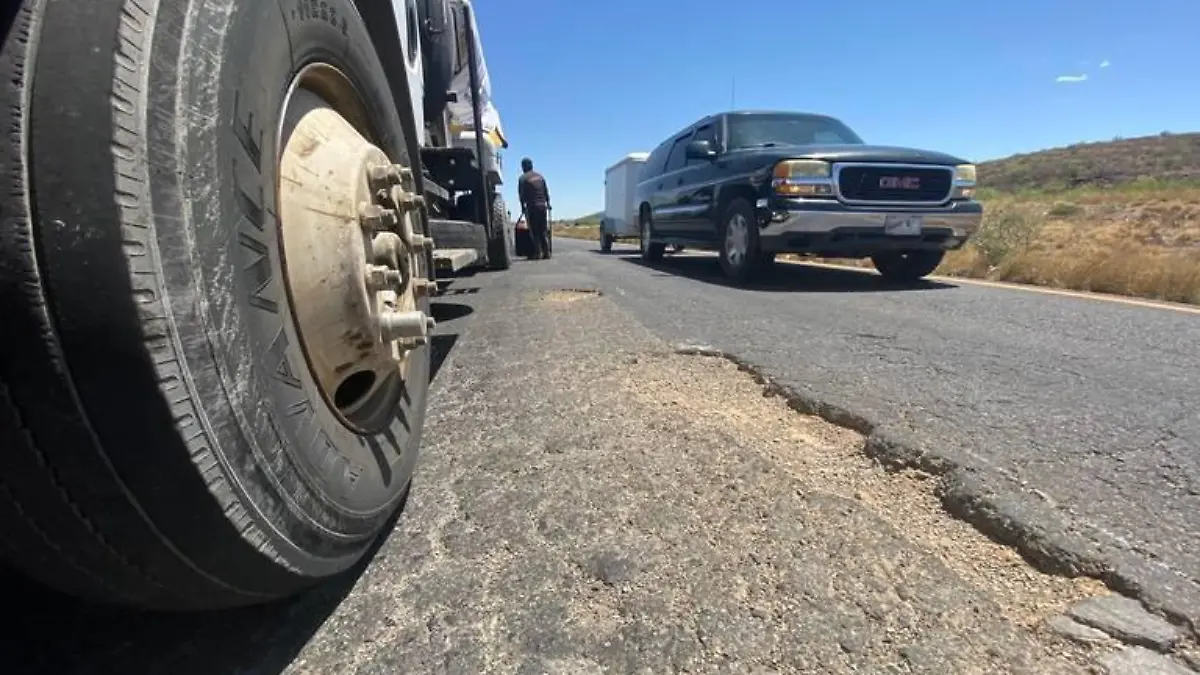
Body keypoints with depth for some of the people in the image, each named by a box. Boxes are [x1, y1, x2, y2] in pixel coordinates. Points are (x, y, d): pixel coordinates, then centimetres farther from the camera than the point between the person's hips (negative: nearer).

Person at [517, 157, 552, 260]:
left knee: (534, 232, -1)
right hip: (543, 205, 5)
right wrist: (548, 203, 21)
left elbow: (521, 194, -4)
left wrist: (523, 207, 7)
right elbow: (546, 191, 13)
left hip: (532, 207, -5)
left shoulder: (523, 178, -3)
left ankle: (538, 253, -4)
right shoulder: (540, 176, 12)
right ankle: (546, 252, 6)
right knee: (544, 231, 9)